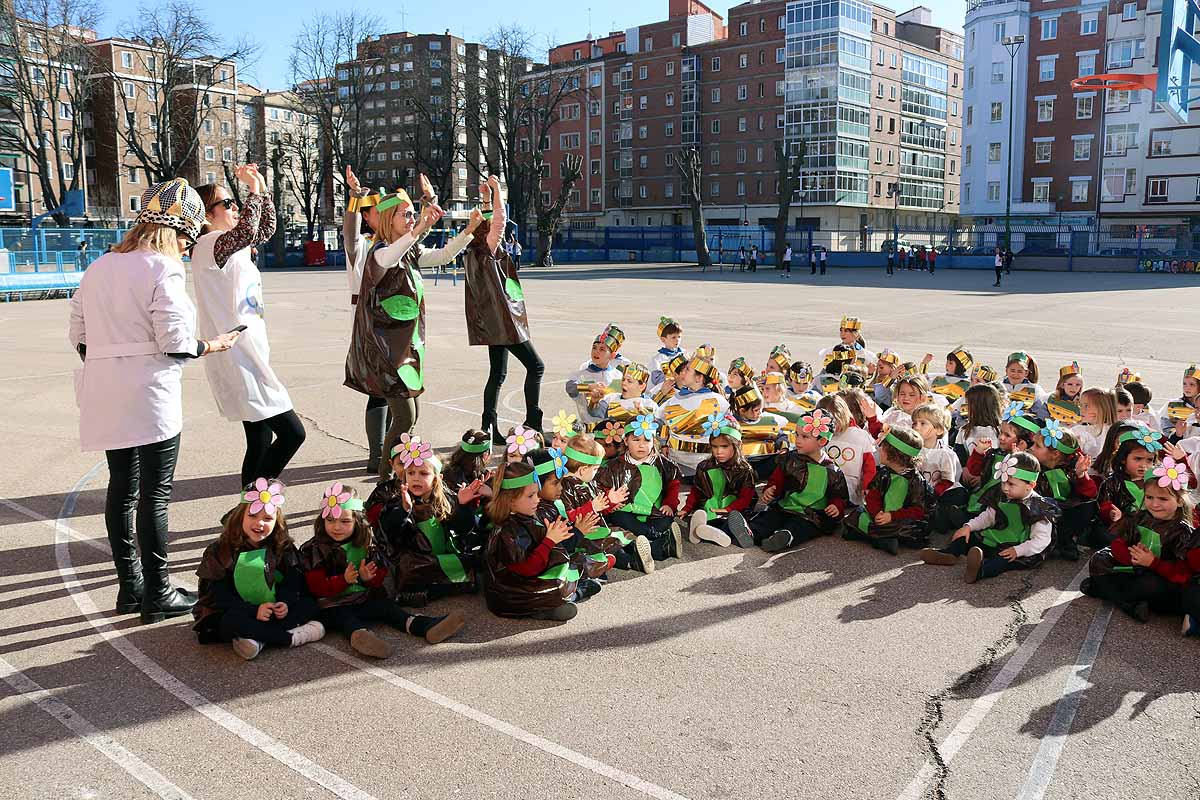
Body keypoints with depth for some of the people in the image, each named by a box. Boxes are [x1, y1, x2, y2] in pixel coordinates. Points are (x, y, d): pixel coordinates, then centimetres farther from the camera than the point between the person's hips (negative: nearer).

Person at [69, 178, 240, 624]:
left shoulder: (99, 268, 13)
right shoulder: (164, 269, -10)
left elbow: (78, 336, 14)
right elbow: (174, 343, -15)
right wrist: (214, 345, 2)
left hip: (105, 396, 8)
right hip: (150, 396, -8)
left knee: (121, 487, 15)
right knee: (155, 494, -1)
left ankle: (130, 586, 25)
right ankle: (157, 594, 7)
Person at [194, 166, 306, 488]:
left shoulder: (231, 243, 15)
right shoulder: (208, 245, -12)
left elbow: (266, 229, 29)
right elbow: (247, 231, -31)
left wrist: (262, 189, 17)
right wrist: (253, 190, -18)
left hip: (250, 355, 10)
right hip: (238, 359, -10)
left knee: (261, 442, 11)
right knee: (291, 431, -12)